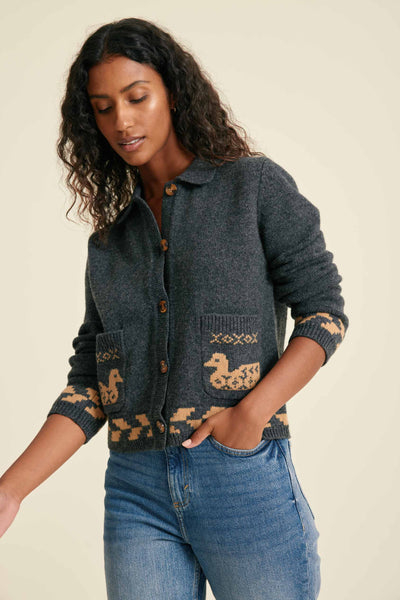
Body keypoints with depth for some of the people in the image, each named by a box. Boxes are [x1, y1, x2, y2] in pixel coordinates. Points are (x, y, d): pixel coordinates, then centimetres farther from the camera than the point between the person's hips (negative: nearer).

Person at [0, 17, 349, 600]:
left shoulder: (255, 185, 3)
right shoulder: (108, 243, 13)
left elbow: (324, 309, -1)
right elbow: (89, 382, 9)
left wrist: (253, 410, -14)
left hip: (244, 474, -3)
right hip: (136, 489, 3)